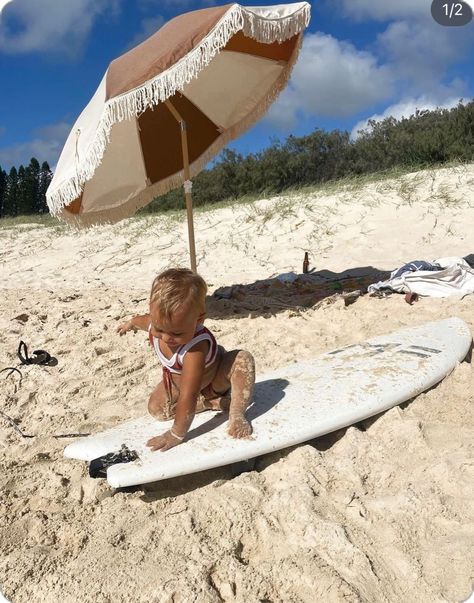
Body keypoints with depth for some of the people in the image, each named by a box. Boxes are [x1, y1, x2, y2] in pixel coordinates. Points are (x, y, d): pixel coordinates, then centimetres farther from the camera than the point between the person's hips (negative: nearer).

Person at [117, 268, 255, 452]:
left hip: (213, 381, -7)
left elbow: (188, 396, -45)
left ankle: (237, 414, -28)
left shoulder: (195, 349, -49)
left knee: (243, 359, -33)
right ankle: (212, 403, -4)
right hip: (178, 380, 7)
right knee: (156, 408, -9)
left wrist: (176, 435, -37)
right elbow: (144, 320, 0)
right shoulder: (157, 323, -30)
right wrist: (131, 323, 24)